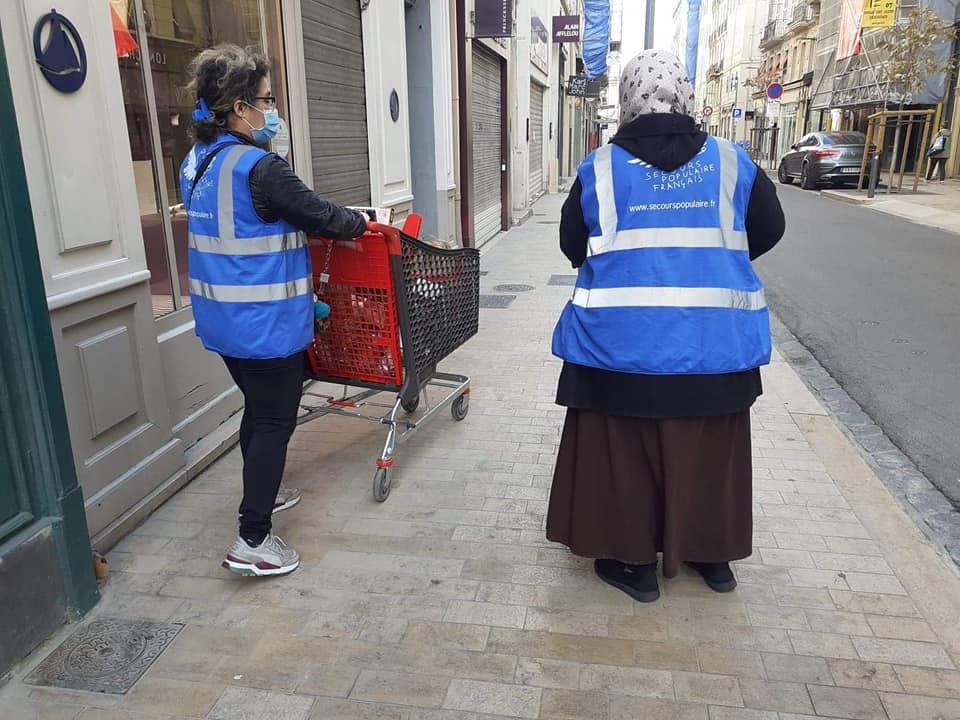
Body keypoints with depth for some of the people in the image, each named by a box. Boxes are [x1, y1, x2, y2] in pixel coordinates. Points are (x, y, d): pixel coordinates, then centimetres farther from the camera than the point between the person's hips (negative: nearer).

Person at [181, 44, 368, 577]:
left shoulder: (197, 162, 7)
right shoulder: (258, 168, -20)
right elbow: (319, 216, -13)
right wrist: (362, 223, 6)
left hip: (221, 318, 9)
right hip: (266, 323, -9)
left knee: (257, 408, 23)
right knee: (275, 421, 2)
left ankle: (261, 493, 41)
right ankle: (252, 541, 7)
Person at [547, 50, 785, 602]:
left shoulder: (601, 168, -5)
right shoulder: (731, 162, -1)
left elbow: (573, 245, 4)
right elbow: (768, 230, 10)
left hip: (622, 341, -2)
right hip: (714, 342, 2)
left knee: (627, 449, 12)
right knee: (707, 448, 18)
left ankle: (636, 562, 23)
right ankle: (714, 554, 34)